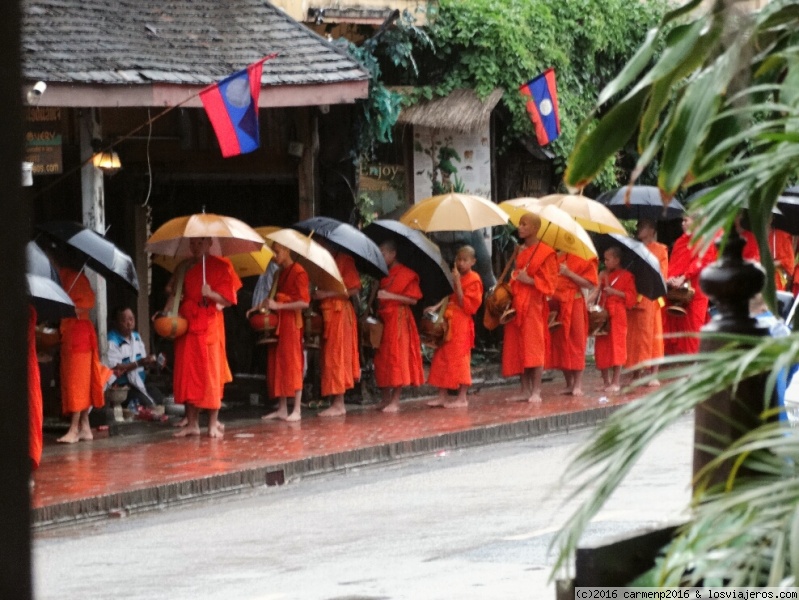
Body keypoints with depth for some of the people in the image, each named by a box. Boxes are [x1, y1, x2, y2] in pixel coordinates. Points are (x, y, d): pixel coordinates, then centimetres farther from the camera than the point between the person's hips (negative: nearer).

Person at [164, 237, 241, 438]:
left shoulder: (220, 266, 0)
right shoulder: (184, 267, 13)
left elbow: (228, 299, -2)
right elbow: (174, 293, 12)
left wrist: (212, 294, -20)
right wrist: (166, 313, -4)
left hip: (209, 326, -4)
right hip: (187, 326, 4)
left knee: (211, 373, -4)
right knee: (187, 373, 2)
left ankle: (213, 423, 1)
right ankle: (192, 423, 7)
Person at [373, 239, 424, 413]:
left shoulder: (406, 274, -5)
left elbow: (413, 300, -10)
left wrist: (391, 296, -18)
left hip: (399, 319, -7)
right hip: (383, 319, 7)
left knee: (397, 357, -7)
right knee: (381, 359, 4)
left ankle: (395, 401, -5)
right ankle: (385, 398, 11)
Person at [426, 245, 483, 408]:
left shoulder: (473, 280, -10)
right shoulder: (455, 276, 15)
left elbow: (465, 304, -16)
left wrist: (457, 283, -20)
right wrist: (437, 307, 5)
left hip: (461, 324, -8)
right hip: (448, 323, 8)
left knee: (459, 359, -4)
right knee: (442, 358, 8)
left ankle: (462, 398, 3)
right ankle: (442, 396, 14)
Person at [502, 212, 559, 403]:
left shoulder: (545, 253, -4)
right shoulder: (520, 251, 17)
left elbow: (549, 281, -8)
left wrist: (529, 280, -17)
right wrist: (512, 284, 8)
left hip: (533, 303, -7)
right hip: (516, 303, 7)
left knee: (533, 347, -10)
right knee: (518, 348, 4)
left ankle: (536, 391, -9)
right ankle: (525, 389, 8)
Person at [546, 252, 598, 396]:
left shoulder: (581, 258, -3)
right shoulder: (555, 258, 11)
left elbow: (590, 284, -9)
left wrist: (569, 273, -15)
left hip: (574, 304, -5)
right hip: (556, 304, 5)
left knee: (576, 341, -3)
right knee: (560, 342, 5)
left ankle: (578, 384, 0)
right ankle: (569, 384, 13)